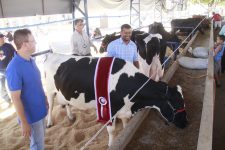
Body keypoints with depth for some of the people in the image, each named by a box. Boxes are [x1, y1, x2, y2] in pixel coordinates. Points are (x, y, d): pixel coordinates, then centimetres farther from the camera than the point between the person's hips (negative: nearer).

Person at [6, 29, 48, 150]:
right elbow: (15, 98, -23)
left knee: (40, 140, 24)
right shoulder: (14, 68, -26)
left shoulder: (31, 60, -1)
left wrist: (45, 99, 18)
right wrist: (24, 123, -19)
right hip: (31, 115, -7)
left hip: (40, 110, 7)